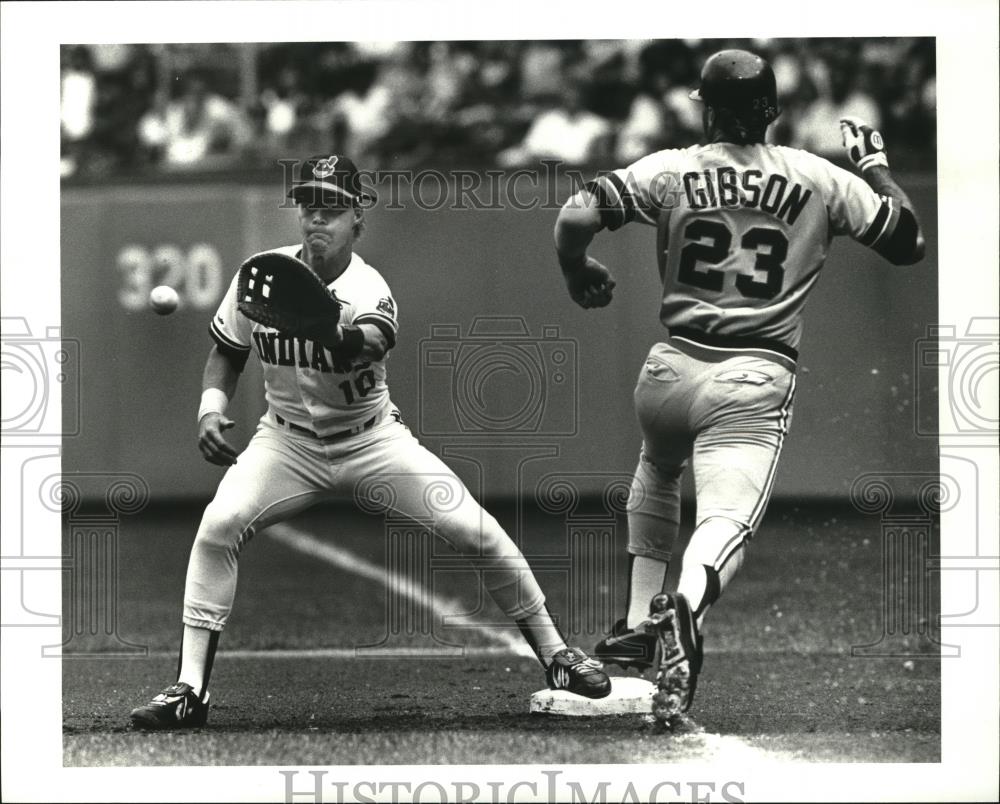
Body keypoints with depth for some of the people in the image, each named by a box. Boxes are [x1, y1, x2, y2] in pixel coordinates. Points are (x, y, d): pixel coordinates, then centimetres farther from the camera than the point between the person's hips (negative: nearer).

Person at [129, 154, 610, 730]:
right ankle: (191, 690, -14)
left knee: (475, 530, -14)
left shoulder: (368, 289, -22)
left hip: (371, 440, -2)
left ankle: (555, 653, 6)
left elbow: (373, 341, -47)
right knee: (218, 526, -22)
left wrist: (336, 335, -69)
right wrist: (212, 406, -11)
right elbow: (227, 353, 7)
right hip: (287, 441, 2)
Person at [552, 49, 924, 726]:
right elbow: (909, 243, 10)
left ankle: (639, 621, 29)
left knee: (657, 469, 33)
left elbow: (576, 217, -9)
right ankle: (684, 610, -48)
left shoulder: (670, 170, 0)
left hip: (670, 368, 2)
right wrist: (875, 162, 24)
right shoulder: (820, 180, 2)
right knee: (728, 517, -15)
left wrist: (578, 275, 12)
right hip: (757, 381, -2)